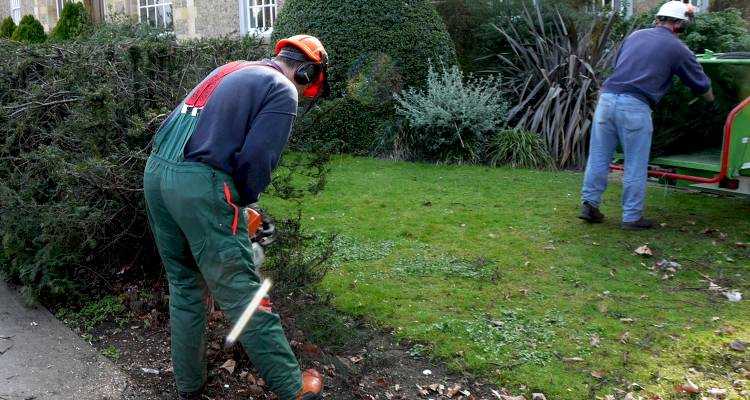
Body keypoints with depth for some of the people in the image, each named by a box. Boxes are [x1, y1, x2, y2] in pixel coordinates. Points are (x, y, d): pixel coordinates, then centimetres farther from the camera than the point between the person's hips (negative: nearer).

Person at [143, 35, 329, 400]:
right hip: (199, 184, -8)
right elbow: (256, 160, -12)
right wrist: (244, 200, 8)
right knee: (241, 295, 0)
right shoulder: (282, 90, 1)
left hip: (156, 170, 8)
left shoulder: (232, 69, 24)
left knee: (184, 287, 19)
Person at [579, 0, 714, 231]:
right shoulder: (678, 49, 8)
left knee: (598, 157, 11)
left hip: (607, 98, 5)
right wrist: (711, 102, 40)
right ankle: (632, 218, 11)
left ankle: (589, 205, 15)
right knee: (635, 166, 5)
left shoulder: (635, 36, 19)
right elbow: (701, 85, 20)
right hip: (635, 107, -4)